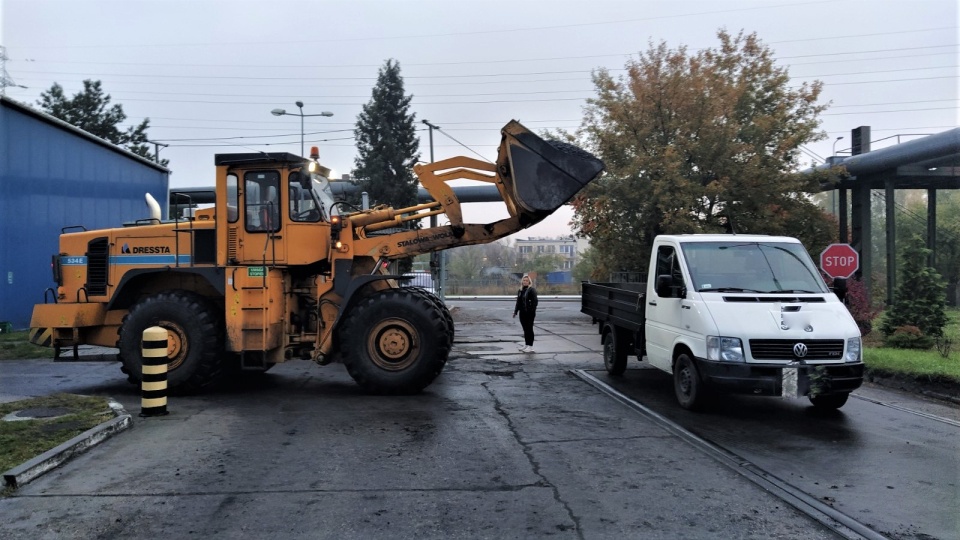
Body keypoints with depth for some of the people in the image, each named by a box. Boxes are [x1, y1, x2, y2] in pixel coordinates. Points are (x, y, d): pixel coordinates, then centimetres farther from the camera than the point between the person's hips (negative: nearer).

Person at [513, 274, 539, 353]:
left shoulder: (532, 290, -8)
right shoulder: (520, 291, 14)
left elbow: (534, 301, -13)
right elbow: (518, 302, 19)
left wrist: (533, 312, -20)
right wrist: (515, 311, 14)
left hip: (529, 313, -7)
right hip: (522, 313, 7)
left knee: (529, 329, -3)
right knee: (525, 329, 12)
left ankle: (530, 346, 2)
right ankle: (526, 344, 20)